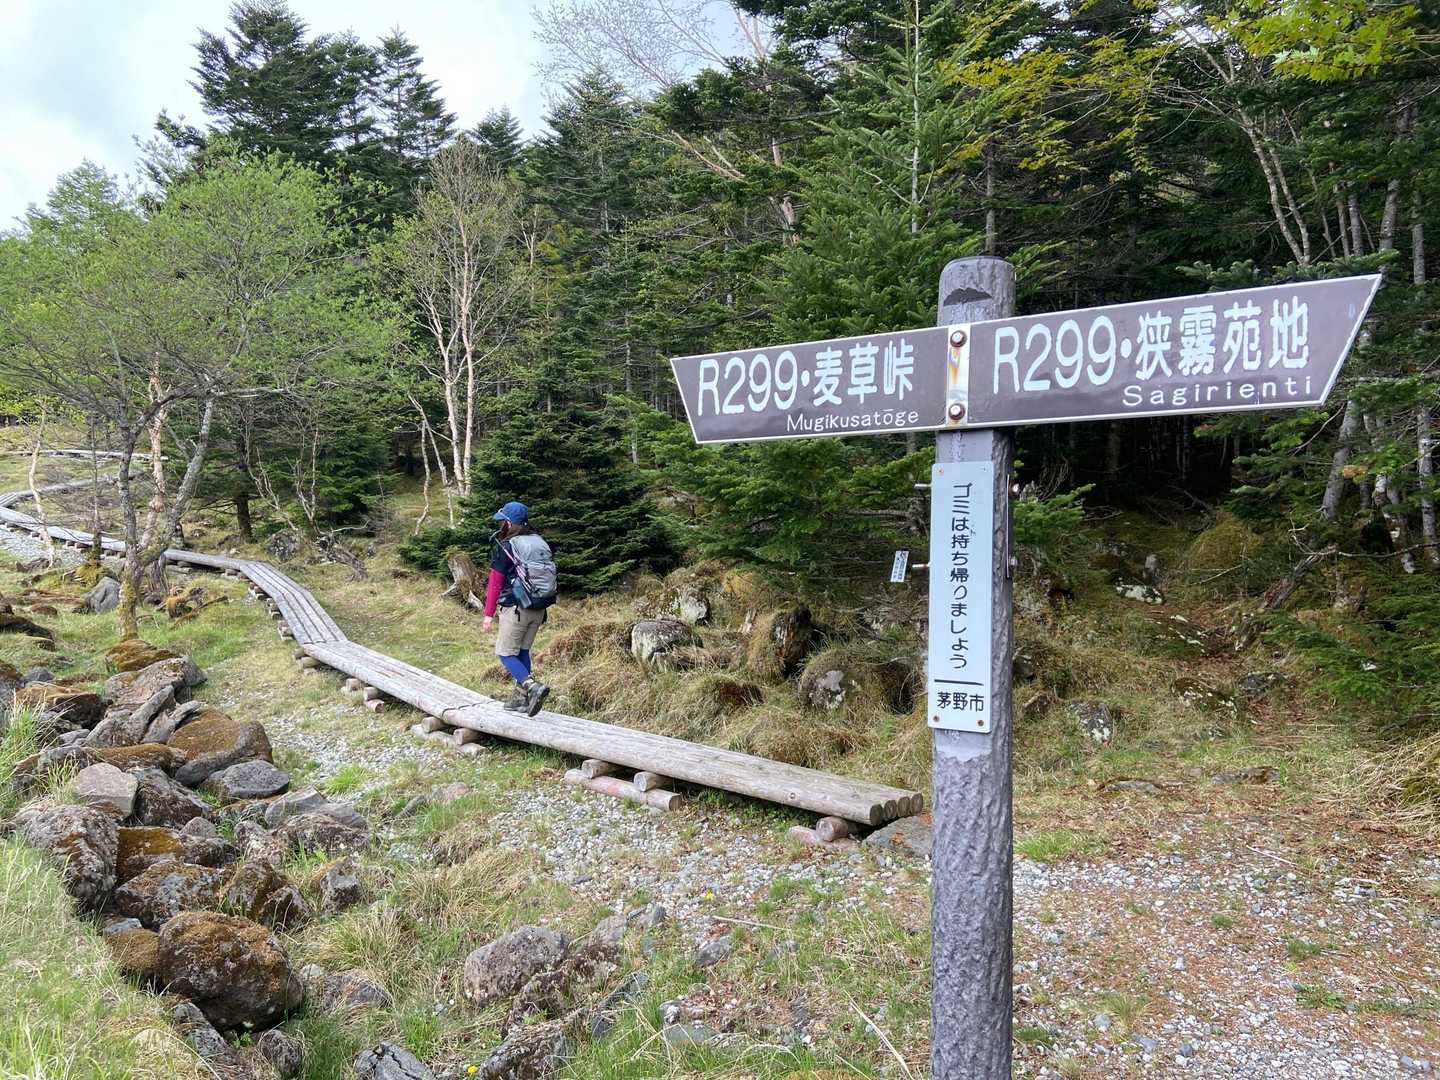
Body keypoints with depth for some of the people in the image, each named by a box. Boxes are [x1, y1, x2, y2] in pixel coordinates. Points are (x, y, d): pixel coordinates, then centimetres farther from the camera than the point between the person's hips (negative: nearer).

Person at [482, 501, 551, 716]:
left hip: (515, 608, -6)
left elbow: (495, 582, -9)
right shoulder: (539, 543, 9)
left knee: (505, 653, 2)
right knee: (522, 651, 17)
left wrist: (489, 613, -3)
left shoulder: (505, 547, -10)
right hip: (538, 609, 7)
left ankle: (533, 686, -18)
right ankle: (521, 698, 19)